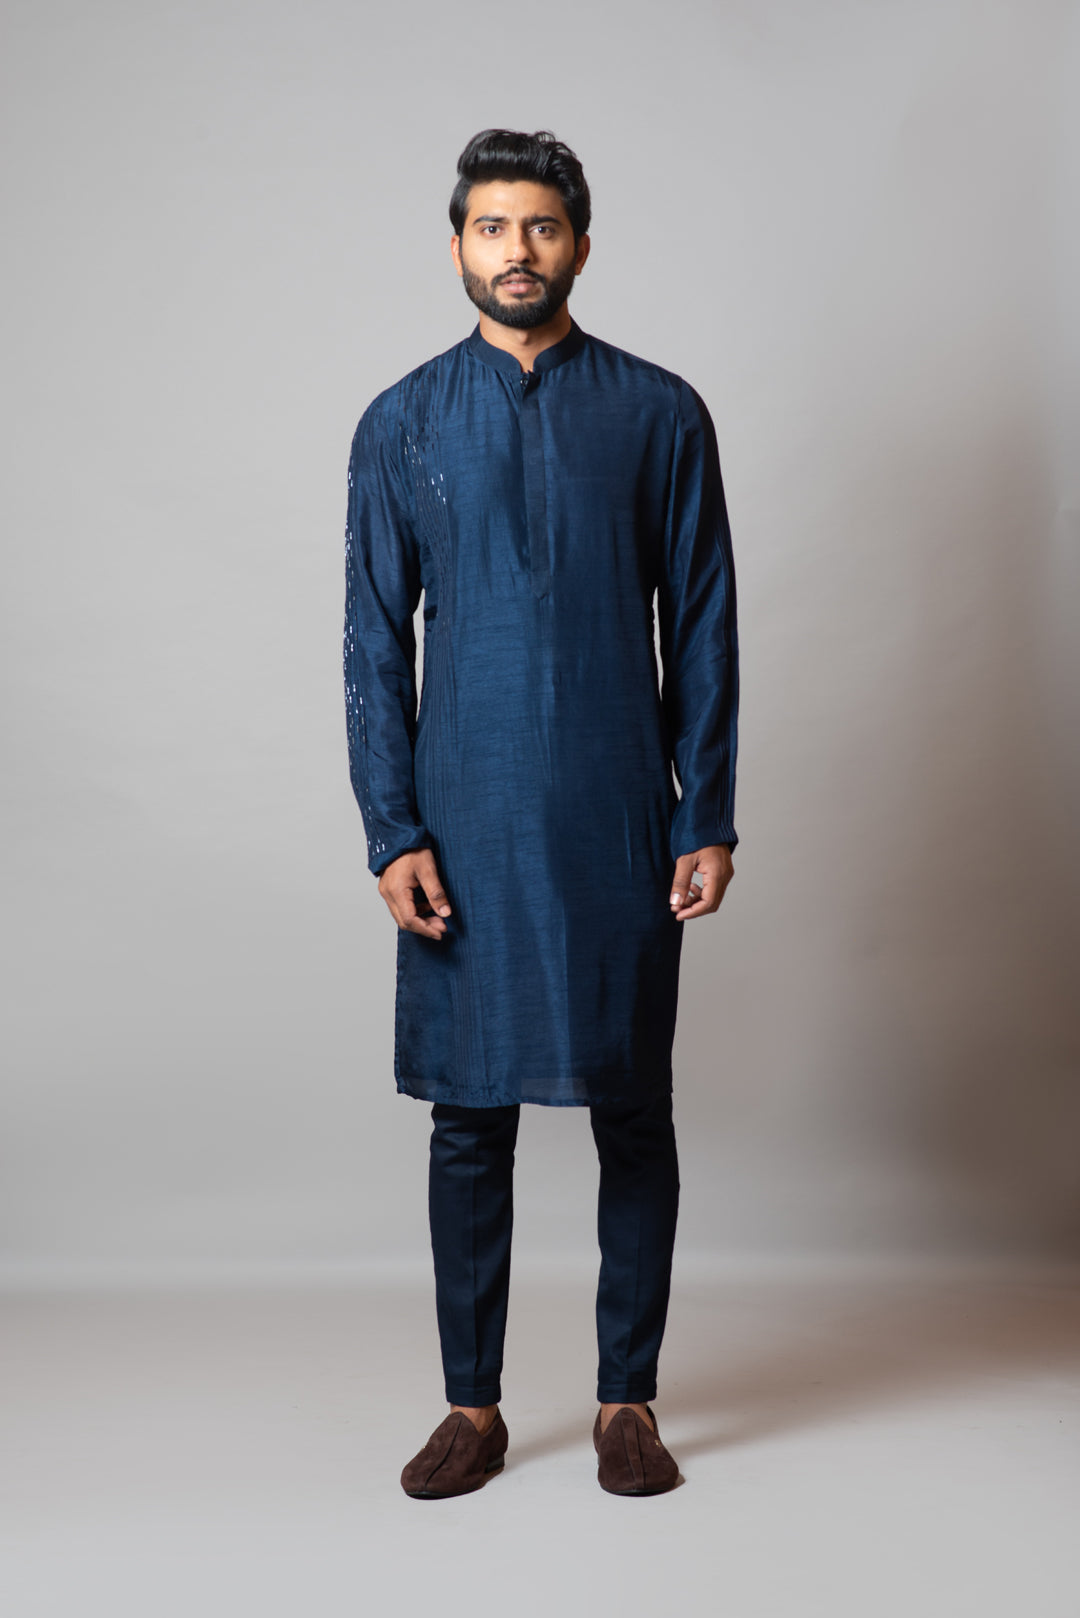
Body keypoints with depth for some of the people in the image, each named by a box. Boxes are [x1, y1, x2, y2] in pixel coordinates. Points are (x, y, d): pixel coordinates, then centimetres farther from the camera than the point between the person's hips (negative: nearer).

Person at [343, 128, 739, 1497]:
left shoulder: (660, 415, 3)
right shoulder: (401, 425, 5)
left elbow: (703, 628, 3)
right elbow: (375, 644, 3)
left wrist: (708, 818, -3)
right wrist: (393, 833, -5)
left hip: (620, 821, 0)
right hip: (467, 823, 1)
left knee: (633, 1112, 6)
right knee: (469, 1118, 6)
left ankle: (627, 1398, 22)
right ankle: (472, 1404, 21)